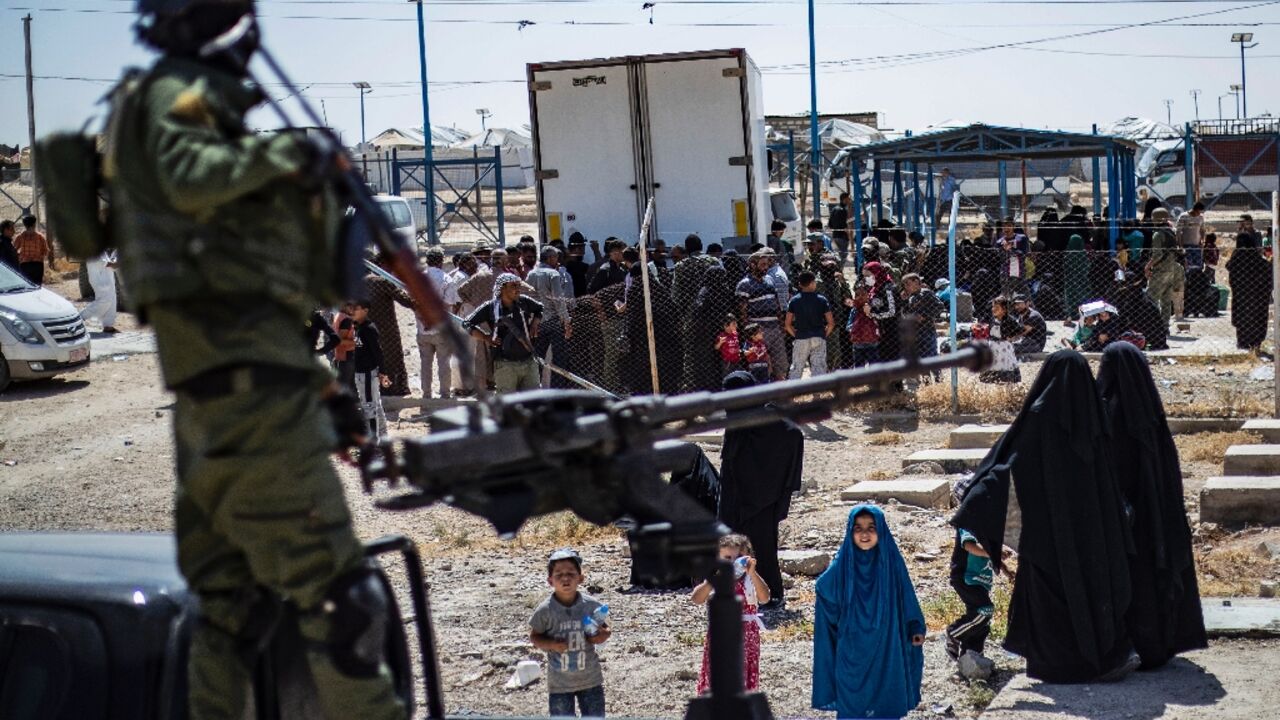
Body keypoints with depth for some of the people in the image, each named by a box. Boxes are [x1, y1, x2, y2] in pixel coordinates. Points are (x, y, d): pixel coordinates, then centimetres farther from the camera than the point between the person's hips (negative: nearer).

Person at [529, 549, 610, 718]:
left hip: (590, 679, 1)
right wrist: (552, 644, -21)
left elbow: (604, 629, 6)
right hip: (559, 682, -1)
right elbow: (534, 636, -3)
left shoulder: (591, 605, -9)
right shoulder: (545, 610, -13)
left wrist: (602, 635, -17)